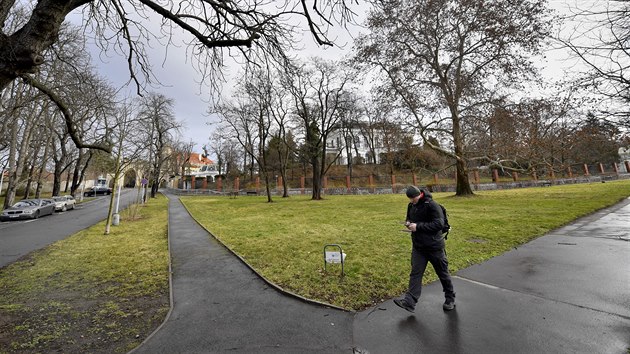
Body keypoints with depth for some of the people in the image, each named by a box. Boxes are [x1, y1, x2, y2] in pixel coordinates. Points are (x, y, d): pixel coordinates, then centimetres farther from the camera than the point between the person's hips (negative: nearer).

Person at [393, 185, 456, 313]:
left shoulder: (432, 205, -18)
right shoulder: (411, 206, 4)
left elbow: (439, 224, -24)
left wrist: (418, 226, -25)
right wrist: (408, 223, -5)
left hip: (434, 246, -5)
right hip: (418, 247, 6)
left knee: (443, 273, 15)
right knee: (415, 273, 4)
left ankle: (450, 299, 38)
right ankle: (409, 302, 7)